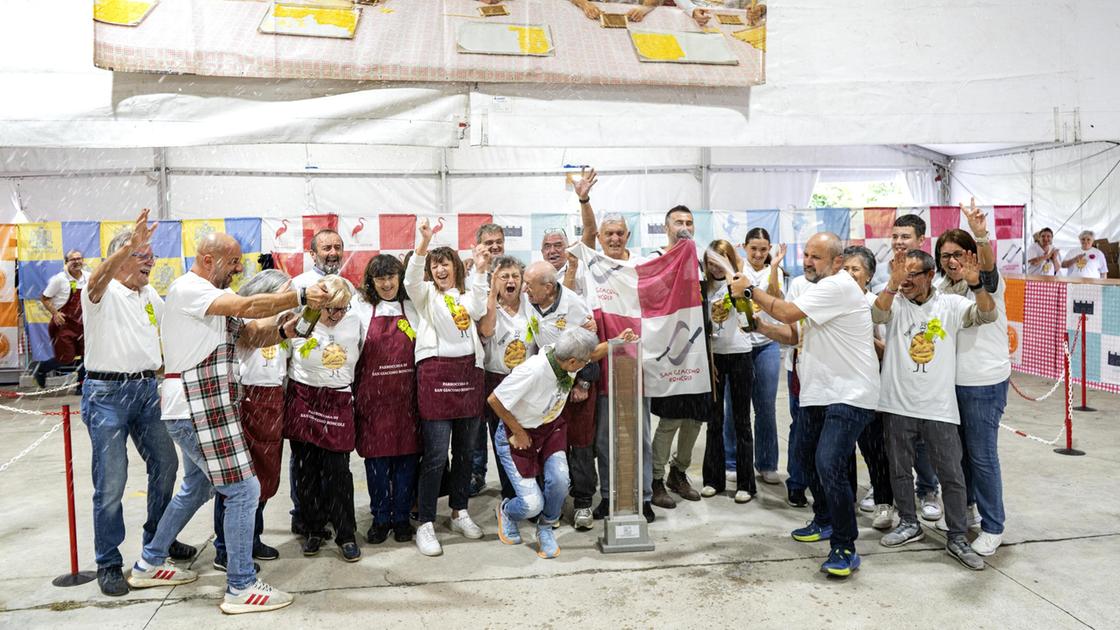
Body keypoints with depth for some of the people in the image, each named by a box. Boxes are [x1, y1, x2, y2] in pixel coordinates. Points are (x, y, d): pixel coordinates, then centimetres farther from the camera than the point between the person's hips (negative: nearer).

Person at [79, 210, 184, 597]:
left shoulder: (151, 296, 14)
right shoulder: (101, 292, -8)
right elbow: (98, 279, -33)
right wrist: (129, 244, -49)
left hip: (147, 389, 7)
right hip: (107, 393, -7)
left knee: (165, 463, 12)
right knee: (110, 483, -3)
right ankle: (108, 564, 10)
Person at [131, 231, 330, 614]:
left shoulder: (215, 298, 18)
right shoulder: (187, 288, -12)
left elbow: (249, 335, 11)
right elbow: (248, 306, -25)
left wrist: (282, 330, -9)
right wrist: (301, 296, -22)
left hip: (203, 408, 11)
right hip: (196, 409, -11)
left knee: (197, 488, 24)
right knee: (243, 490, -7)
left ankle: (149, 565, 39)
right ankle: (241, 588, 1)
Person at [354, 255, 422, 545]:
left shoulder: (413, 310, 8)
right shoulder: (362, 311, 6)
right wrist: (354, 394, -2)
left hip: (406, 394, 1)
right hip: (373, 395, 0)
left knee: (407, 454, 3)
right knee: (376, 456, 3)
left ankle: (401, 516, 16)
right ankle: (380, 518, 17)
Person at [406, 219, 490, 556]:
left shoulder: (466, 294, 18)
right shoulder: (427, 293, 7)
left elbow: (478, 311, -5)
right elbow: (411, 279, -16)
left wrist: (480, 271, -8)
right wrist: (424, 242, -30)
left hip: (469, 370, 5)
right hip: (435, 371, -5)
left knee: (465, 450, 12)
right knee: (436, 454, -7)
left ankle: (459, 512, 28)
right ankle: (425, 525, 1)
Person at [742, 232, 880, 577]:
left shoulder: (838, 286, -18)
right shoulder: (823, 287, 16)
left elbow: (788, 313, -24)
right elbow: (796, 332, 21)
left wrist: (750, 289, -12)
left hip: (849, 396, -11)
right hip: (823, 393, 11)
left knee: (829, 464, -21)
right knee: (810, 453, 23)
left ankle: (845, 548, -10)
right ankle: (825, 521, 42)